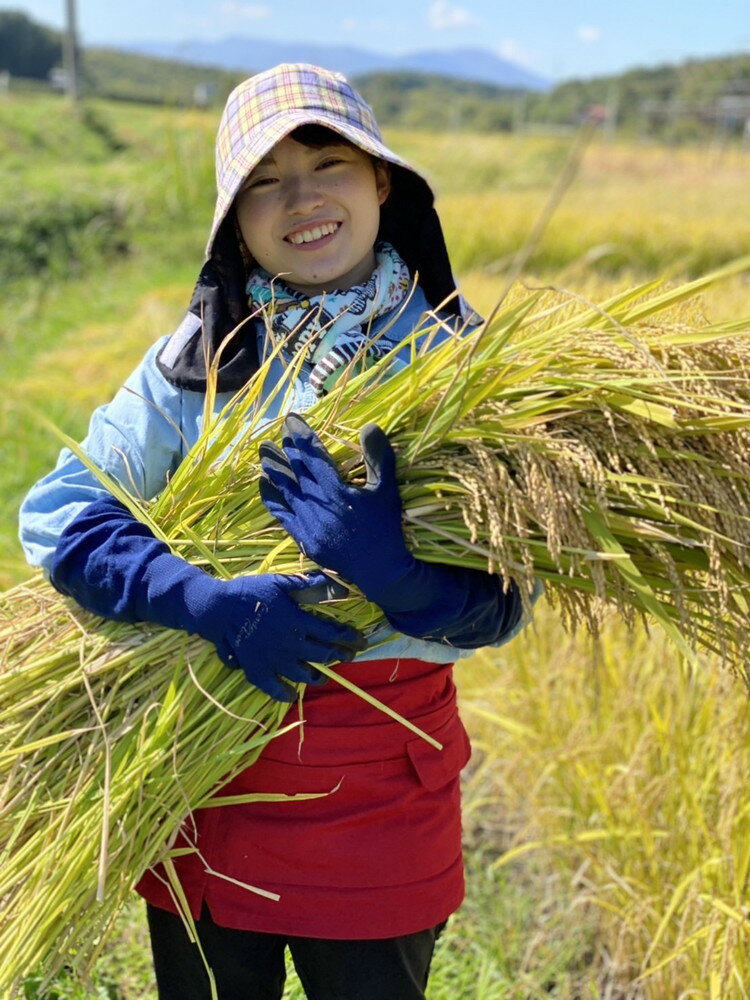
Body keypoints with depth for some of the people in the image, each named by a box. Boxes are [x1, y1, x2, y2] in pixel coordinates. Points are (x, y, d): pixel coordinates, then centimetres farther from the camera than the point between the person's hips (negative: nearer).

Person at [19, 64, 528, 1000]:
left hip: (375, 782, -1)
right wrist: (211, 602, -25)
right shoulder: (203, 352, -3)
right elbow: (56, 508, -10)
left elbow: (499, 604, -9)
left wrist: (392, 572, -31)